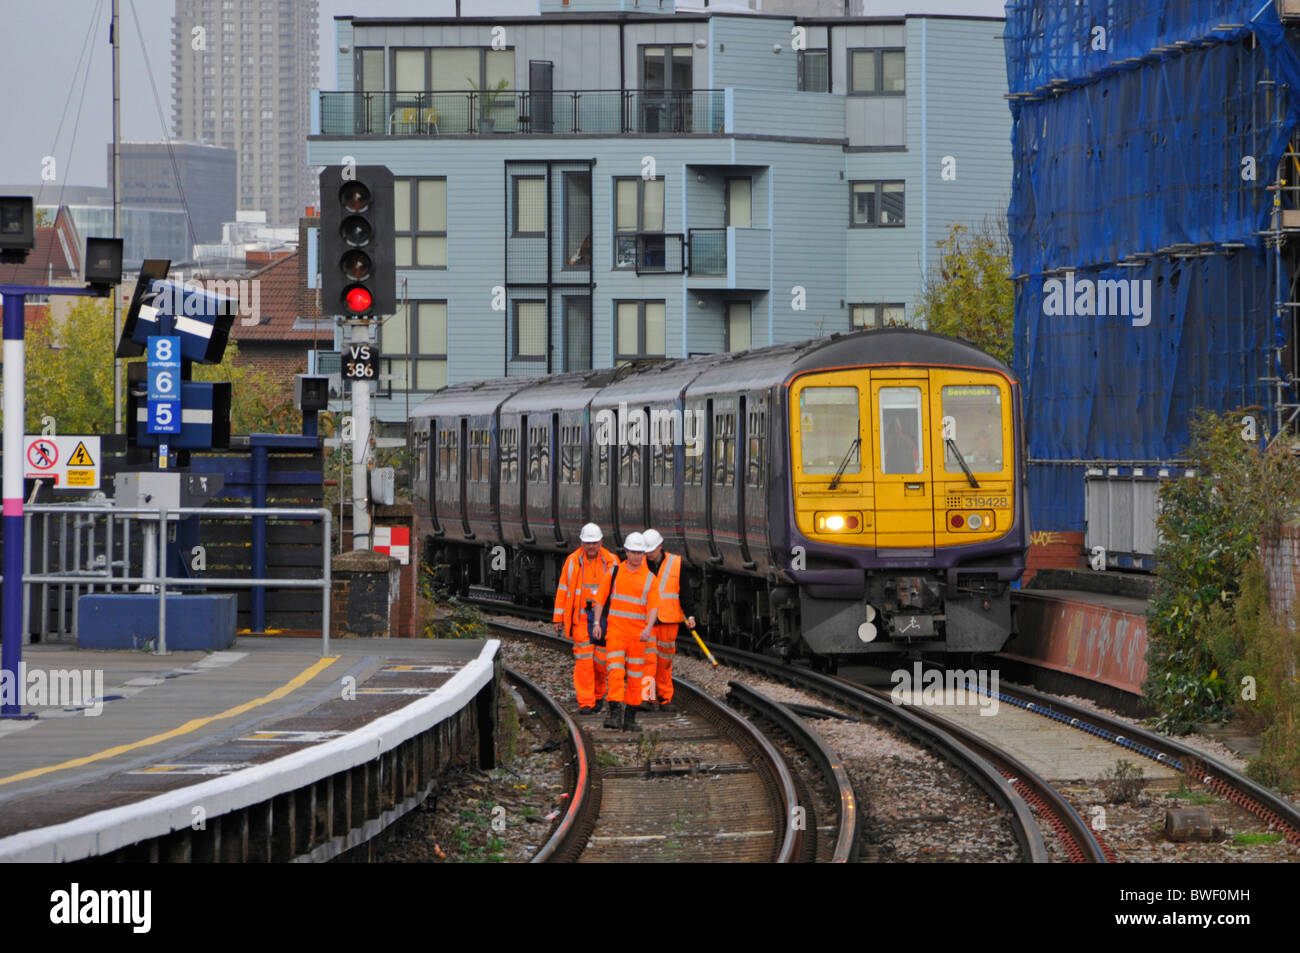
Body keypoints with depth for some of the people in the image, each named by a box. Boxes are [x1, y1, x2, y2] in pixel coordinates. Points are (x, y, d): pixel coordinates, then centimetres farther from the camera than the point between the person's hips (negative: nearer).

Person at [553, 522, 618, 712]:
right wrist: (559, 618, 2)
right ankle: (585, 702, -7)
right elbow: (563, 590, 4)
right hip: (581, 616, -1)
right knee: (583, 658, -8)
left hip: (604, 615, 1)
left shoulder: (611, 561, 2)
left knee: (601, 658, 2)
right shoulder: (573, 561, 2)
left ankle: (598, 695, 24)